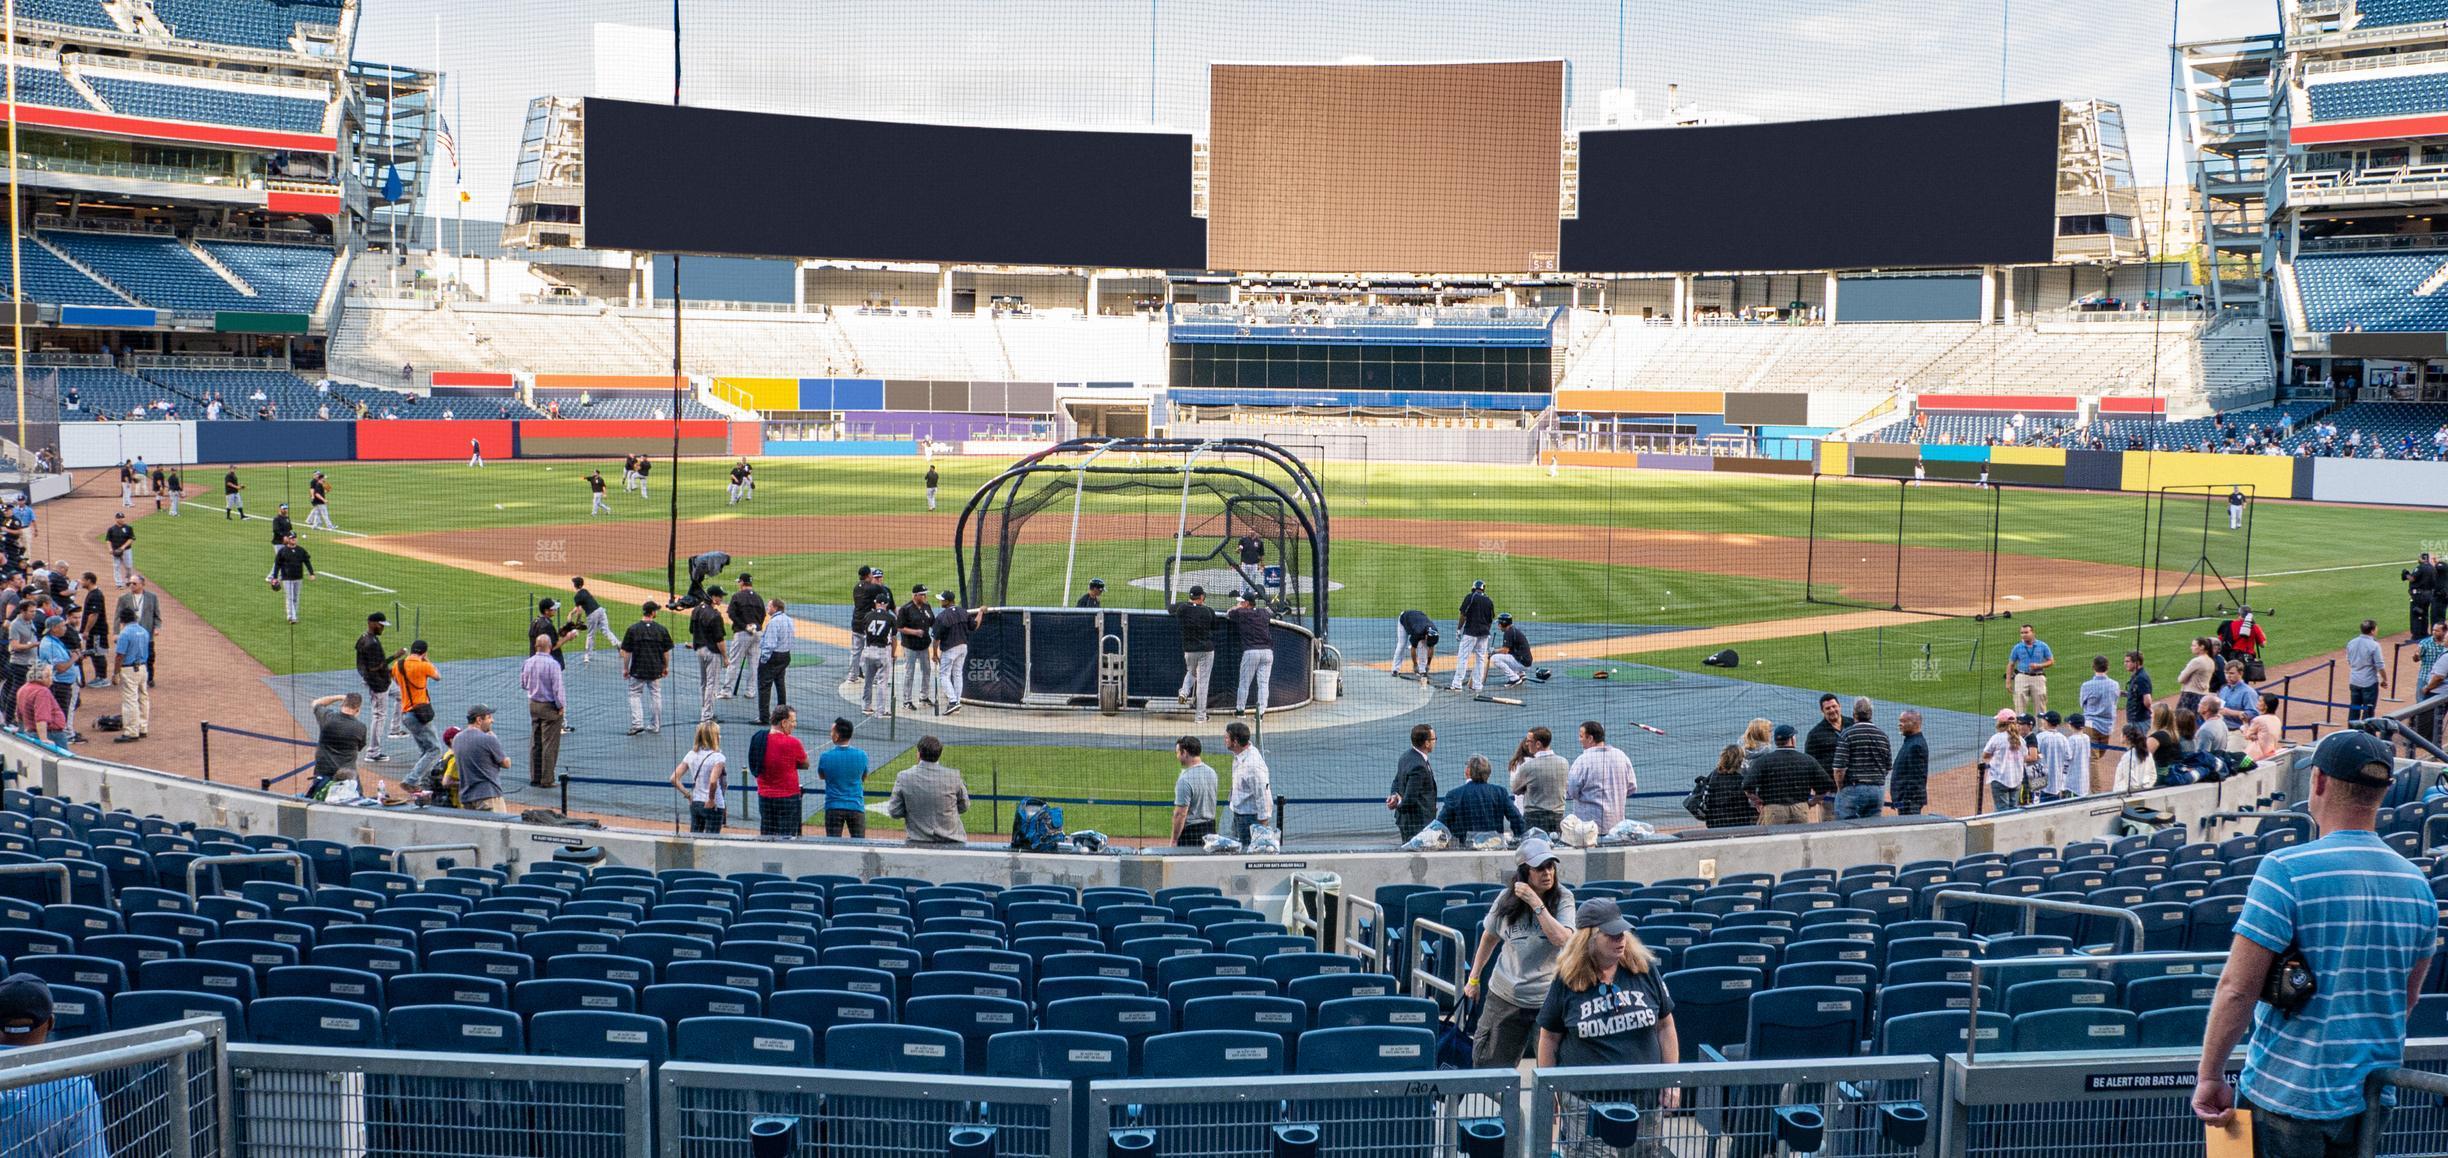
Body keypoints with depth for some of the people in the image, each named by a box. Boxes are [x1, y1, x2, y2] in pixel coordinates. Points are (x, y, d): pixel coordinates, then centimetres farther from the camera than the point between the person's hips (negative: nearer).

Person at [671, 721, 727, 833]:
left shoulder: (691, 755, 4)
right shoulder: (717, 757, -14)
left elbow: (674, 779, 2)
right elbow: (713, 782, -28)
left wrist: (687, 795, 5)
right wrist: (711, 799, -14)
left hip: (695, 804, 6)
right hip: (712, 807, -6)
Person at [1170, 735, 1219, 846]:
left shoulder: (1185, 779, -19)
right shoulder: (1212, 773, 6)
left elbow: (1181, 814, -19)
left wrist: (1174, 840, -14)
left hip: (1191, 830, -8)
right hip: (1211, 828, 8)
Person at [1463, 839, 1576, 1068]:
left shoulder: (1563, 899, -5)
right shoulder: (1507, 899, 1)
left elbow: (1562, 939, -21)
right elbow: (1490, 937, 17)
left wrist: (1536, 903, -21)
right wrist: (1473, 978, 21)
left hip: (1548, 999, -2)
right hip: (1505, 997, 2)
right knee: (1489, 1066, 7)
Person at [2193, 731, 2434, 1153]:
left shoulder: (2287, 870, -17)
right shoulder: (2416, 882, 2)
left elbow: (2237, 988, -20)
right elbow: (2408, 996, 15)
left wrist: (2209, 1076, -11)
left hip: (2288, 1096, -6)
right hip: (2371, 1101, 6)